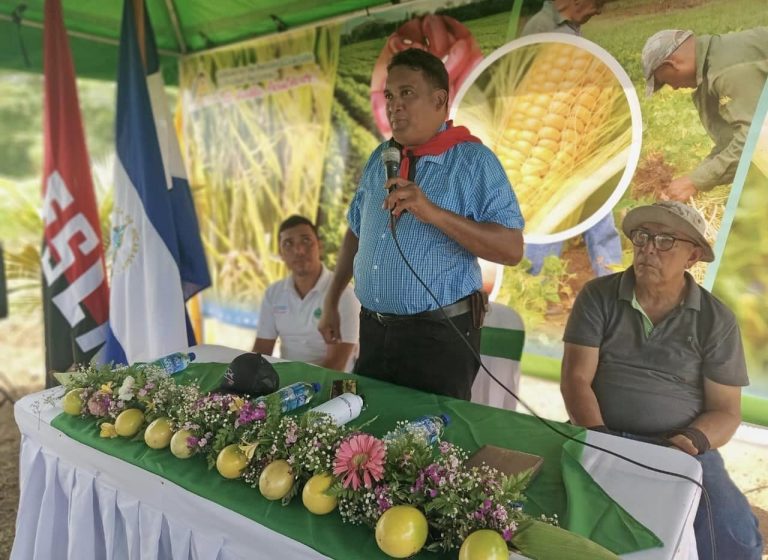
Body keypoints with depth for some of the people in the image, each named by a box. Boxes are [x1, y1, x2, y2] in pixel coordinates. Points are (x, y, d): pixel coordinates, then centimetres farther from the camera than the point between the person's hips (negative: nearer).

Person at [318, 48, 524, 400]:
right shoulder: (380, 158, 8)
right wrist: (331, 302, 16)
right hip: (373, 329, 6)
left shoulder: (474, 161, -10)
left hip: (440, 335, -5)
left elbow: (512, 249, -18)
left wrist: (433, 213, -27)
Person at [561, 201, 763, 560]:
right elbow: (575, 379, -4)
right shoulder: (598, 297, 2)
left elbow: (726, 411, 3)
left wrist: (691, 442, -18)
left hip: (682, 449, 1)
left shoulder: (717, 321, 3)